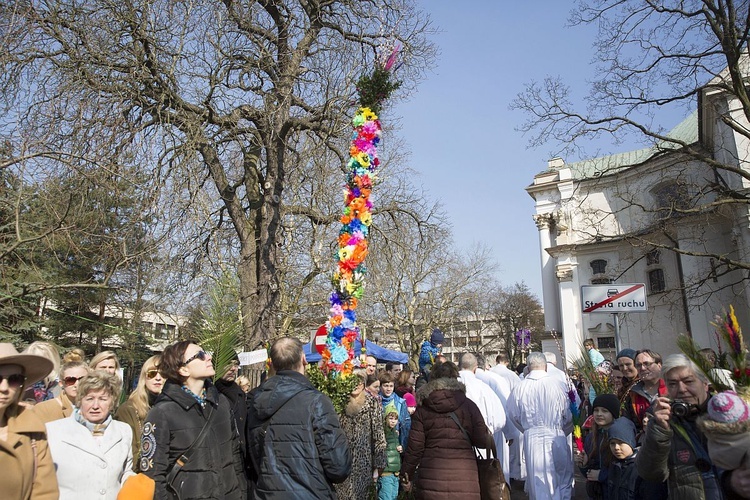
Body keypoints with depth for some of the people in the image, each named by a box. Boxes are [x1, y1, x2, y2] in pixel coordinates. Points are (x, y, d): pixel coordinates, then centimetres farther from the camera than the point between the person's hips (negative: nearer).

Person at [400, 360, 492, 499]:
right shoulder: (468, 405, -2)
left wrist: (406, 475, 12)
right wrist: (489, 436, 20)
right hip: (463, 479, 0)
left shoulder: (423, 409, 1)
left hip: (432, 478, 1)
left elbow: (415, 446, 0)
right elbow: (483, 440, -3)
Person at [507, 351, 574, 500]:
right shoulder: (559, 385, -11)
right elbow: (569, 415, -1)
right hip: (556, 437, 0)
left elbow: (513, 415, 3)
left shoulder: (519, 388, -8)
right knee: (564, 481, 19)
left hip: (531, 438, 1)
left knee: (538, 483, 14)